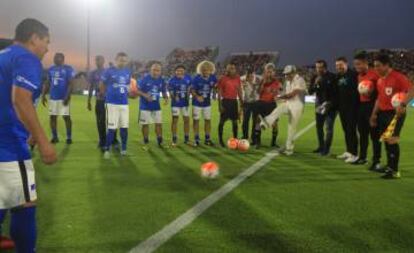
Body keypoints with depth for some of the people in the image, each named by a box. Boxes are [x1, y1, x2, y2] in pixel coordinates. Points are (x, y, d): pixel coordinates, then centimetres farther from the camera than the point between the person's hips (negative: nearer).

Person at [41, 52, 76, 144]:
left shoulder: (68, 69, -6)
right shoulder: (51, 69, 11)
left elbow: (71, 84, -10)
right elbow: (48, 84, 16)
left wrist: (67, 96, -18)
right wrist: (43, 95, 9)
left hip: (64, 98, -6)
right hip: (53, 98, 6)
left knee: (66, 117, -2)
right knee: (52, 117, 7)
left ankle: (69, 137, 8)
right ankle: (54, 137, 18)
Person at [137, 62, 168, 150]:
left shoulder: (162, 80, 1)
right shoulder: (144, 79, -12)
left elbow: (164, 92, 9)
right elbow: (138, 90, -10)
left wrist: (166, 98, -12)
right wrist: (145, 95, -28)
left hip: (156, 106, 4)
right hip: (145, 106, -3)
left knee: (159, 124, 6)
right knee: (145, 124, 3)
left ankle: (160, 142, 18)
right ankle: (146, 143, 15)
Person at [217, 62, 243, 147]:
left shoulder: (237, 78, 7)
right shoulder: (223, 79, -7)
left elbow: (239, 90, 15)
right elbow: (219, 92, -6)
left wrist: (241, 101, 13)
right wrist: (220, 105, -11)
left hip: (234, 101, 5)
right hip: (225, 101, -5)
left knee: (235, 121, 9)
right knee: (222, 120, 0)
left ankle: (235, 139, 20)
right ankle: (220, 139, 10)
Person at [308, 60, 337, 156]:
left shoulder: (332, 77, -9)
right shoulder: (315, 78, 5)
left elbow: (337, 91, -7)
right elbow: (310, 92, -1)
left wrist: (331, 102, -14)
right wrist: (315, 84, -17)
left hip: (330, 106, -5)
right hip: (319, 106, 6)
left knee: (329, 128, -8)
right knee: (319, 127, 12)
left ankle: (326, 148, -3)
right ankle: (321, 146, 25)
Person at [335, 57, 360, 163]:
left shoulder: (353, 75, -10)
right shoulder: (338, 77, 14)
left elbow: (358, 89, -16)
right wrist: (337, 104, 14)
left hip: (352, 106, -8)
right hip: (342, 107, 8)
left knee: (351, 130, -7)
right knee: (346, 130, 13)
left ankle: (354, 154, -2)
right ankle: (348, 151, 23)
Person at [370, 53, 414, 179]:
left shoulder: (398, 77, -13)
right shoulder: (380, 80, 13)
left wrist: (403, 105, -32)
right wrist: (374, 114, 17)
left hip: (395, 113, -8)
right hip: (383, 113, 8)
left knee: (392, 140, -10)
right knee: (386, 140, 12)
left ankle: (394, 171, -3)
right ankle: (389, 166, 24)